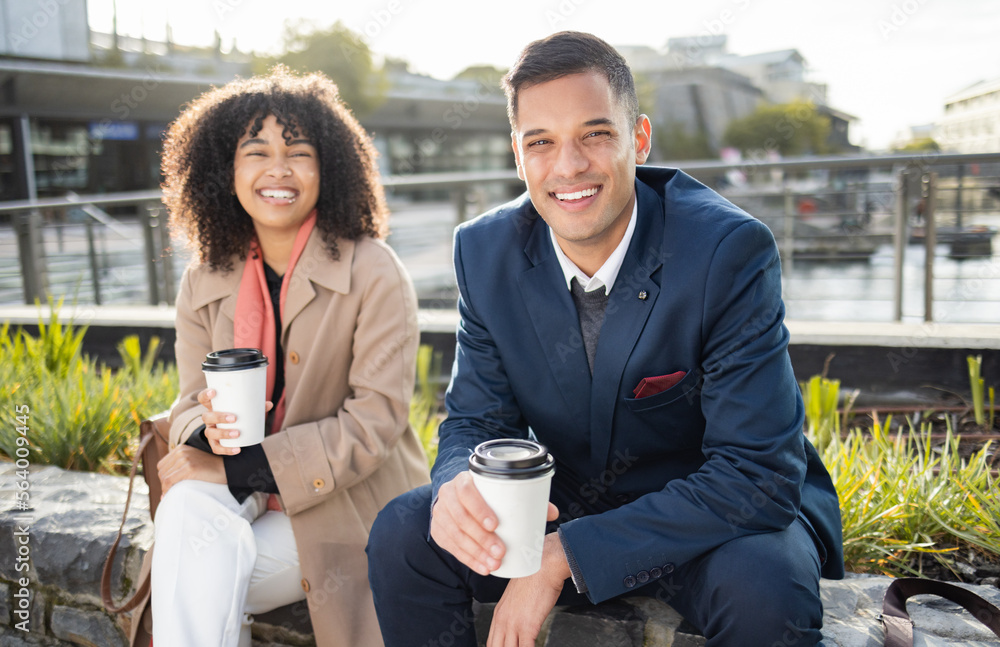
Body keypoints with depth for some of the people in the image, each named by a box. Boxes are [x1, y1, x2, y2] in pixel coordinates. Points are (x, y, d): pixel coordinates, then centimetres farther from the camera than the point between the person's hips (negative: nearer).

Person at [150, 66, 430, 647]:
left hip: (352, 506, -4)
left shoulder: (374, 273, -13)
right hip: (247, 493, 5)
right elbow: (190, 405, 6)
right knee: (187, 507, -26)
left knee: (193, 581, -22)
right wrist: (210, 431, -20)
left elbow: (375, 421, -17)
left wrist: (242, 465, -19)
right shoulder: (204, 284, 4)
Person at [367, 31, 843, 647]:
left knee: (764, 588, -34)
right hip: (566, 503, 3)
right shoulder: (486, 252, -9)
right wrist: (460, 485, -29)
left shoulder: (731, 250, -23)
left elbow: (758, 473, -26)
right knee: (401, 534, -15)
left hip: (723, 515, -2)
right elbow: (477, 420, -2)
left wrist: (563, 556, -30)